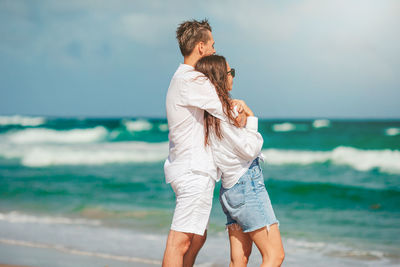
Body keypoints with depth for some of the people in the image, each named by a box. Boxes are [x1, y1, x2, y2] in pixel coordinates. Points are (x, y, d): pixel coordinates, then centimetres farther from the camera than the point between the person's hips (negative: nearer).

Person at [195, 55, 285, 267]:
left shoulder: (208, 113, 9)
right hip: (247, 185, -9)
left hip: (230, 189, 9)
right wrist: (251, 119, -1)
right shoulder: (221, 112, -16)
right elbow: (249, 150, -14)